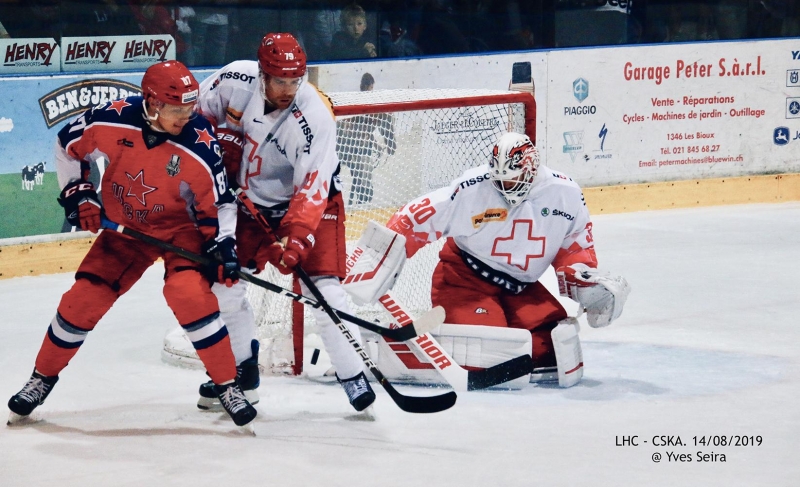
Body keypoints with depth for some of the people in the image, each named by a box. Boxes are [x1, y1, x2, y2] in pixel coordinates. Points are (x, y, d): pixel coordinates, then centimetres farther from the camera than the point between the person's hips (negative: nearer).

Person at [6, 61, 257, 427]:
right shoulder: (112, 120, -23)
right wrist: (77, 192, -8)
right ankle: (43, 377, 21)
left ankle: (227, 386, -13)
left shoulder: (199, 145, -26)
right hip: (124, 227, 3)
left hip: (181, 227, -2)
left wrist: (223, 245, -23)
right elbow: (68, 145, -2)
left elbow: (219, 203, -12)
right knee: (83, 299, -3)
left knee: (190, 293, -27)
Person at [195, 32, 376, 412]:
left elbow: (311, 188, -33)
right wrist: (222, 156, -6)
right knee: (223, 281, 2)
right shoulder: (235, 81, -19)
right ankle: (241, 368, 22)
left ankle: (354, 376, -5)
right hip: (251, 199, 5)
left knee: (323, 290, -17)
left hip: (309, 201, -4)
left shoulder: (314, 118, -30)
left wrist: (295, 238, -42)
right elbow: (199, 113, 2)